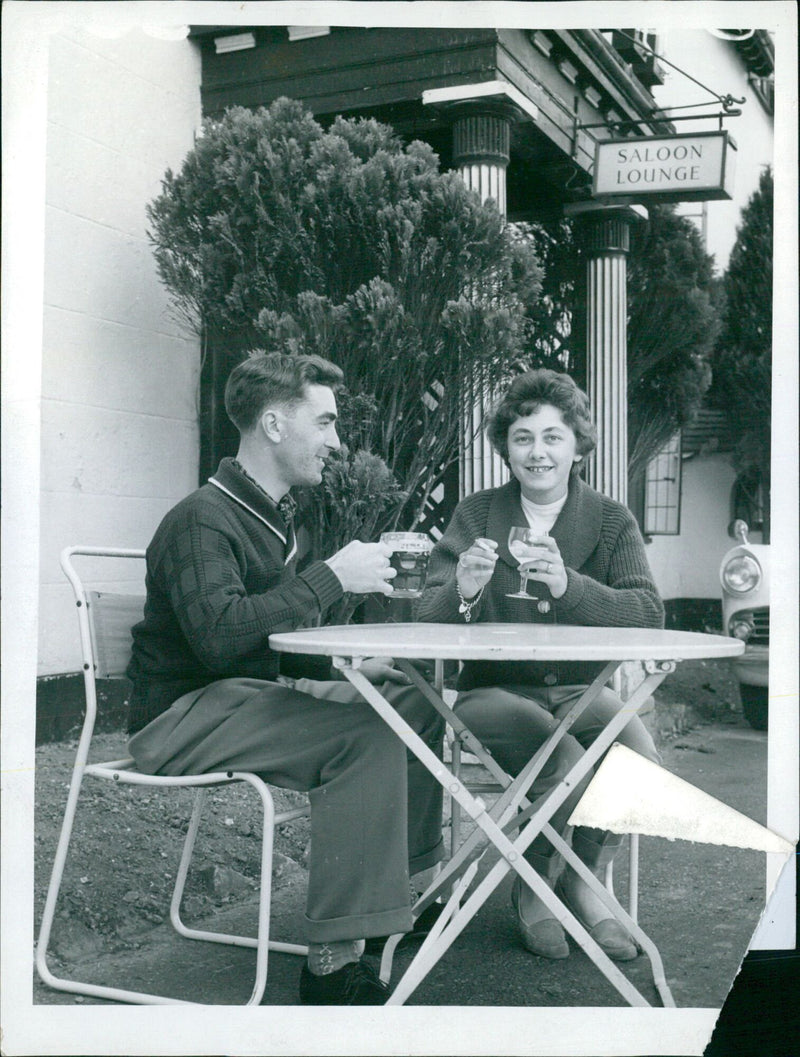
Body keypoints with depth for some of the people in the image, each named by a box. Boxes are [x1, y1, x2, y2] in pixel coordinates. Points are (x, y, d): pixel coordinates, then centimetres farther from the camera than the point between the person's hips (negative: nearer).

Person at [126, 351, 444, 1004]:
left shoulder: (275, 516, 15)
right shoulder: (203, 520, -15)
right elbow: (218, 635, -34)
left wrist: (345, 672, 3)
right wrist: (332, 578, -27)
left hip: (251, 696, 10)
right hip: (182, 718, -9)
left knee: (415, 699, 2)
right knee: (364, 734, -29)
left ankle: (408, 882, 8)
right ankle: (334, 962, -27)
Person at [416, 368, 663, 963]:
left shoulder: (612, 522, 5)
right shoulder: (476, 515, 4)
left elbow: (649, 614, -12)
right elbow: (429, 624, -4)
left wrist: (569, 586, -29)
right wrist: (462, 590, -28)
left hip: (582, 690, 2)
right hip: (497, 690, -1)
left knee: (641, 762, -27)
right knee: (568, 762, -29)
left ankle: (582, 882, 2)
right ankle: (537, 884, 1)